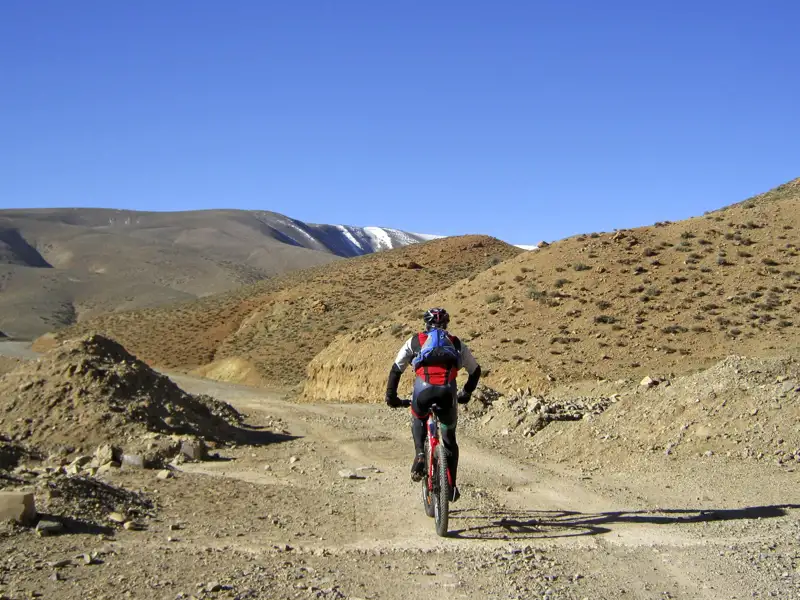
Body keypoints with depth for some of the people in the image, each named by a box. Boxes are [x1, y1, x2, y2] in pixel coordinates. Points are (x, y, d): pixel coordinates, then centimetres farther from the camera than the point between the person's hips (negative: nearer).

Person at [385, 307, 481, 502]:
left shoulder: (415, 341, 26)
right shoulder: (456, 343, 30)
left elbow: (396, 369, 22)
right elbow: (475, 370, 36)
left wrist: (391, 396, 30)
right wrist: (466, 394, 48)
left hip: (423, 387, -1)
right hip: (448, 390, 1)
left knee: (418, 421, 31)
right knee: (449, 439, 19)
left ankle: (420, 454, 6)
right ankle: (451, 485, 16)